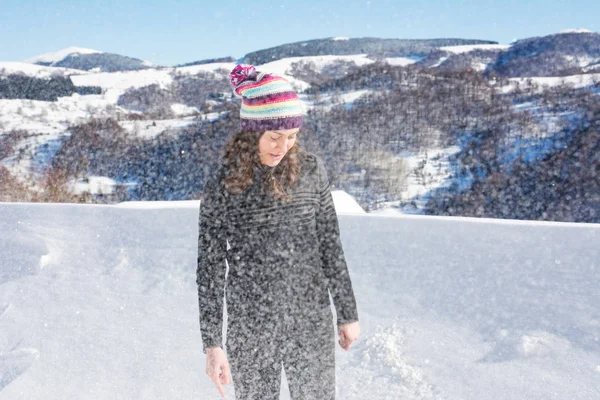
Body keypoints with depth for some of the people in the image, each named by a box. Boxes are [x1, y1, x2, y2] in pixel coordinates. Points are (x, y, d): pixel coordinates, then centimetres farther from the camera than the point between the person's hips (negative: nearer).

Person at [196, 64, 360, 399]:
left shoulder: (310, 170, -3)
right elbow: (210, 271, -5)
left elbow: (330, 245, 5)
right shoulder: (222, 188, -9)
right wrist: (212, 344, -7)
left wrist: (348, 314, 8)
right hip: (250, 333, -2)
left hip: (311, 325, 2)